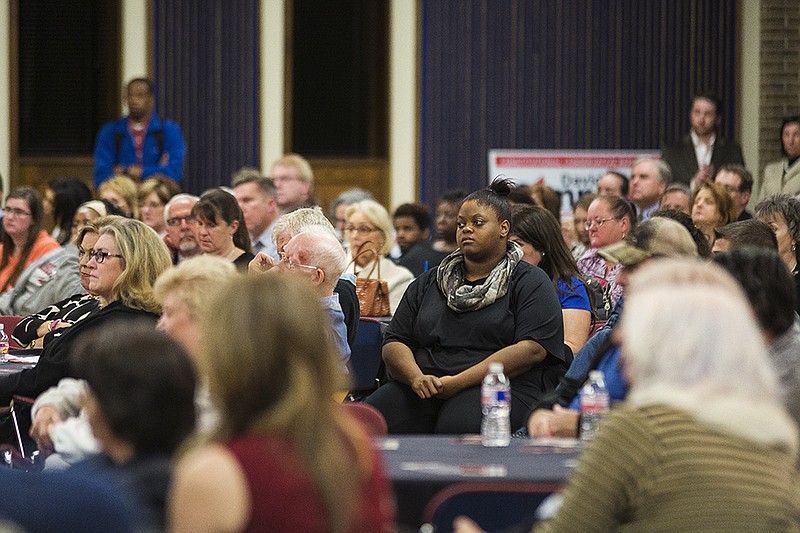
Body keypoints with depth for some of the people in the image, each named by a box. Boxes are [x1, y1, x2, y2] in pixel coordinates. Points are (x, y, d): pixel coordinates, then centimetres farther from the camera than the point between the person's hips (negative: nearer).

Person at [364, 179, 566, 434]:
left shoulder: (530, 282, 9)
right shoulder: (428, 283, 24)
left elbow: (532, 349, -7)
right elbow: (394, 343, 16)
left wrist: (459, 382, -15)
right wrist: (416, 377, -10)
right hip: (426, 388, 4)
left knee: (460, 424, -41)